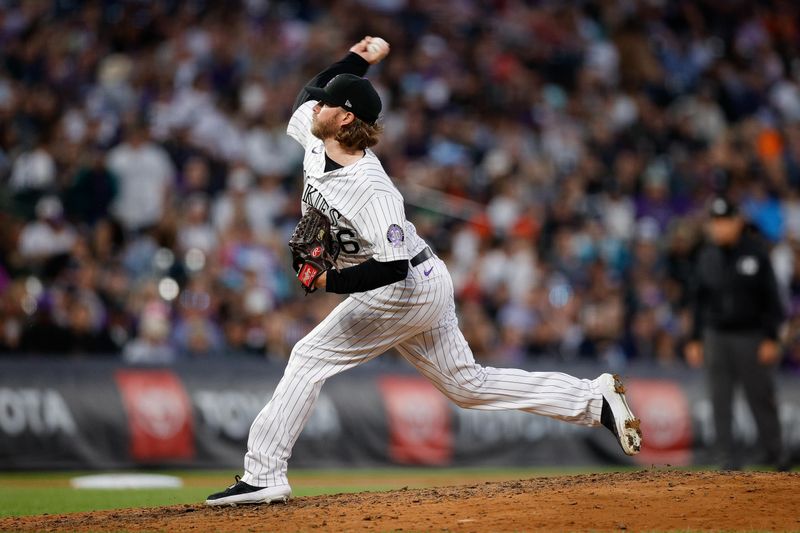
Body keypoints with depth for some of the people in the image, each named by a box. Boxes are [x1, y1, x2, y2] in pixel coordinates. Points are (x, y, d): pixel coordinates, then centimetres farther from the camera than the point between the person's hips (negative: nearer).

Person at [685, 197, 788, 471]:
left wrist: (771, 338, -7)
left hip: (751, 336, -3)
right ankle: (730, 464, 3)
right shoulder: (707, 256, 5)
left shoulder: (755, 252, -4)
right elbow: (699, 301, 12)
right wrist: (695, 339, 8)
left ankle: (775, 455, 15)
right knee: (720, 404, 0)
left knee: (761, 398, 1)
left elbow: (771, 298, -2)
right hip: (716, 337, 3)